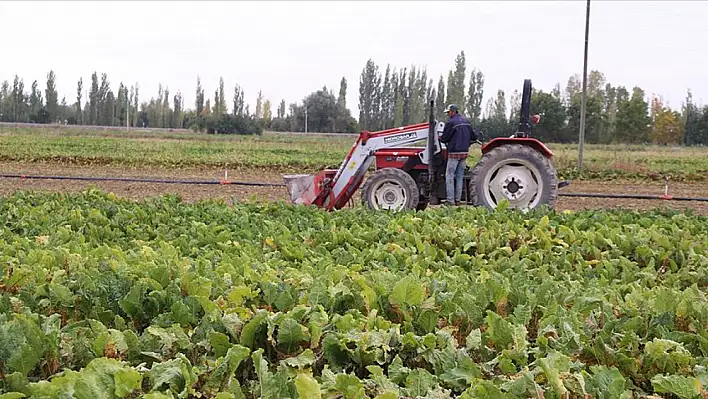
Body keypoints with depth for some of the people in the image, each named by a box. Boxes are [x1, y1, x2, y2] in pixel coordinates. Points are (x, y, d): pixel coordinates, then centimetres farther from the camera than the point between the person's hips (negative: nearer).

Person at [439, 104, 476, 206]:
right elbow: (474, 137, 15)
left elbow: (444, 138, -6)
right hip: (465, 152, 7)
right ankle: (458, 200, 11)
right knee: (459, 177, 11)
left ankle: (450, 201, -7)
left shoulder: (451, 123, -11)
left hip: (454, 152, -7)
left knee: (449, 176, -2)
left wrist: (440, 138, 14)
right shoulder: (467, 122, 12)